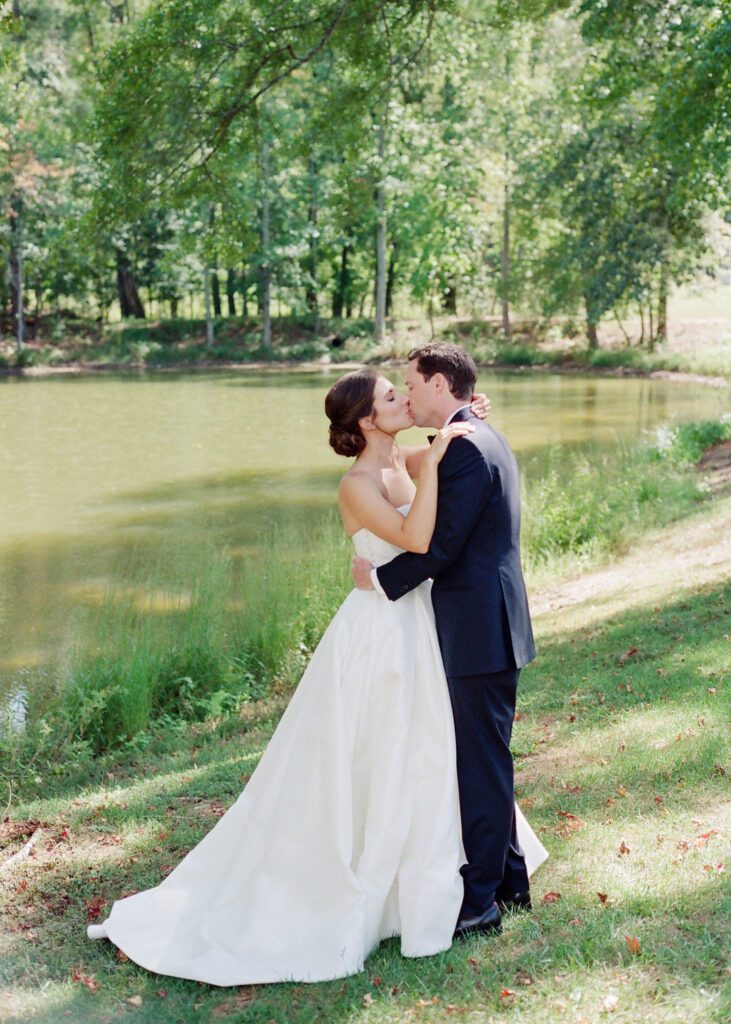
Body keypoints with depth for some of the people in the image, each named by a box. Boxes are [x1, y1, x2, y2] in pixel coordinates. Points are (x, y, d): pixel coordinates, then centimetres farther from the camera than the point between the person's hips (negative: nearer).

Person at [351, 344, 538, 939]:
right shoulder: (484, 439, 15)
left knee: (481, 763, -2)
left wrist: (383, 579, -9)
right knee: (486, 759, 19)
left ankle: (478, 901, 7)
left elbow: (440, 543, -20)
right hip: (491, 624, 11)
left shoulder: (465, 448, -17)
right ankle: (510, 879, 30)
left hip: (480, 630, -11)